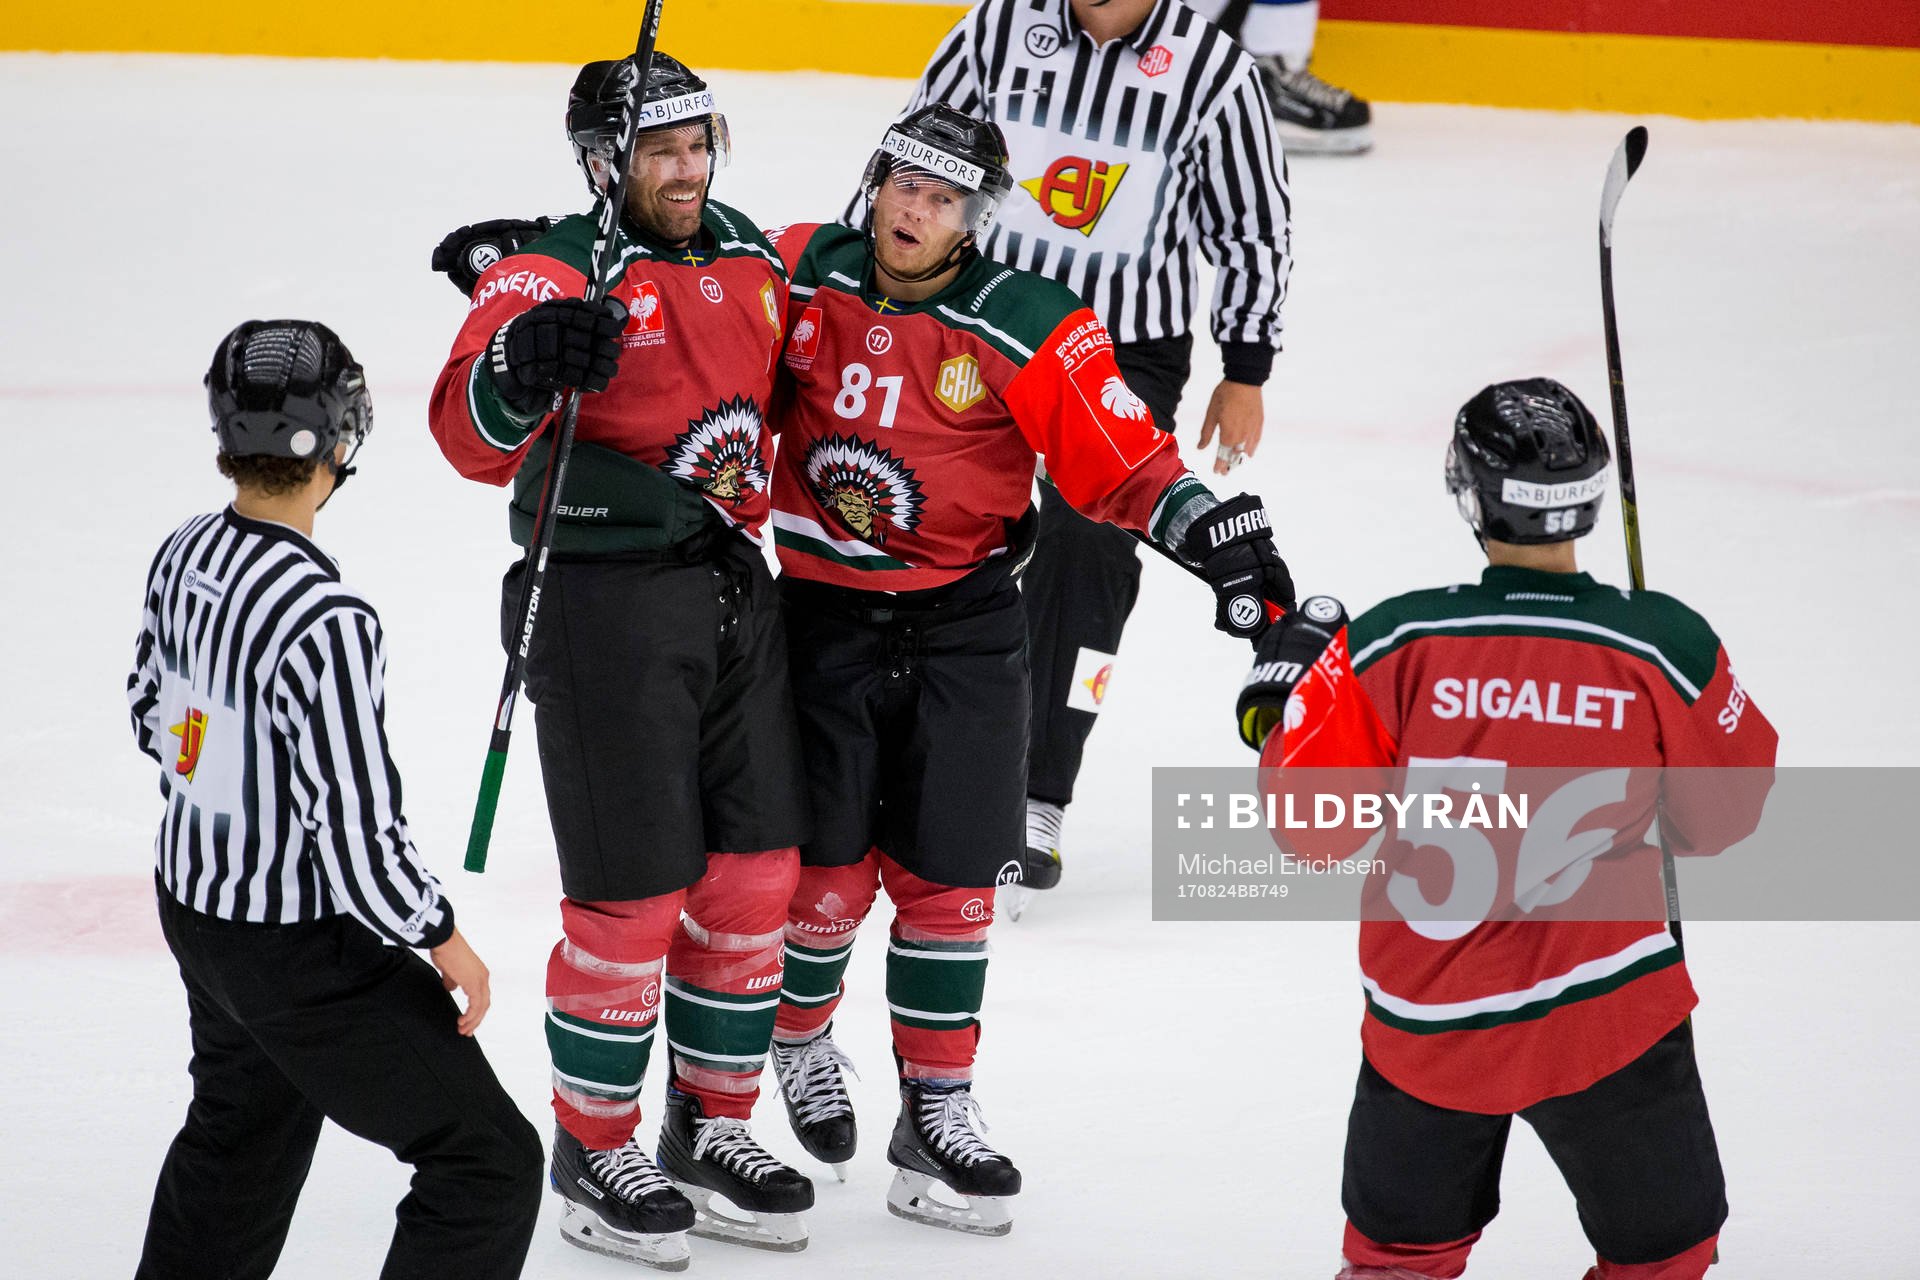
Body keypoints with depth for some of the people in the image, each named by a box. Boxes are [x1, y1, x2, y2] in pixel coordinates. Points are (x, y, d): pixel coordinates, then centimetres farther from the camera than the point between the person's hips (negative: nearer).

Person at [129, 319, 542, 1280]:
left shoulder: (182, 556, -5)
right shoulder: (323, 621, -32)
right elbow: (358, 836, -29)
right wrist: (442, 940, -13)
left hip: (194, 909, 9)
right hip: (304, 952, -9)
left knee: (242, 1123, 33)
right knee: (487, 1163, -1)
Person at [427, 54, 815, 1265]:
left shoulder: (751, 257, 10)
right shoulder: (556, 274, -12)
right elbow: (472, 437, -27)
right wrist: (521, 368, -46)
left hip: (735, 588, 7)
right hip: (606, 605, -7)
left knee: (755, 875, 10)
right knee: (633, 893, -4)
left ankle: (713, 1130, 26)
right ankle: (595, 1154, 12)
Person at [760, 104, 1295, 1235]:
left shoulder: (1029, 331, -12)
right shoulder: (800, 275, -4)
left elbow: (1123, 460, -9)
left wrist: (1220, 535, -21)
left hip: (965, 629, -1)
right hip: (822, 614, 1)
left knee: (948, 875, 2)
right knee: (826, 863, 2)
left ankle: (937, 1111, 13)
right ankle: (798, 1038, 31)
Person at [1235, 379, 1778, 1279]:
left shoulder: (1396, 643, -14)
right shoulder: (1664, 648, -14)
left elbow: (1314, 824, -6)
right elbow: (1721, 816, 1)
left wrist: (1279, 696, 10)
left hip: (1428, 1021, 2)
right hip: (1607, 1015, -1)